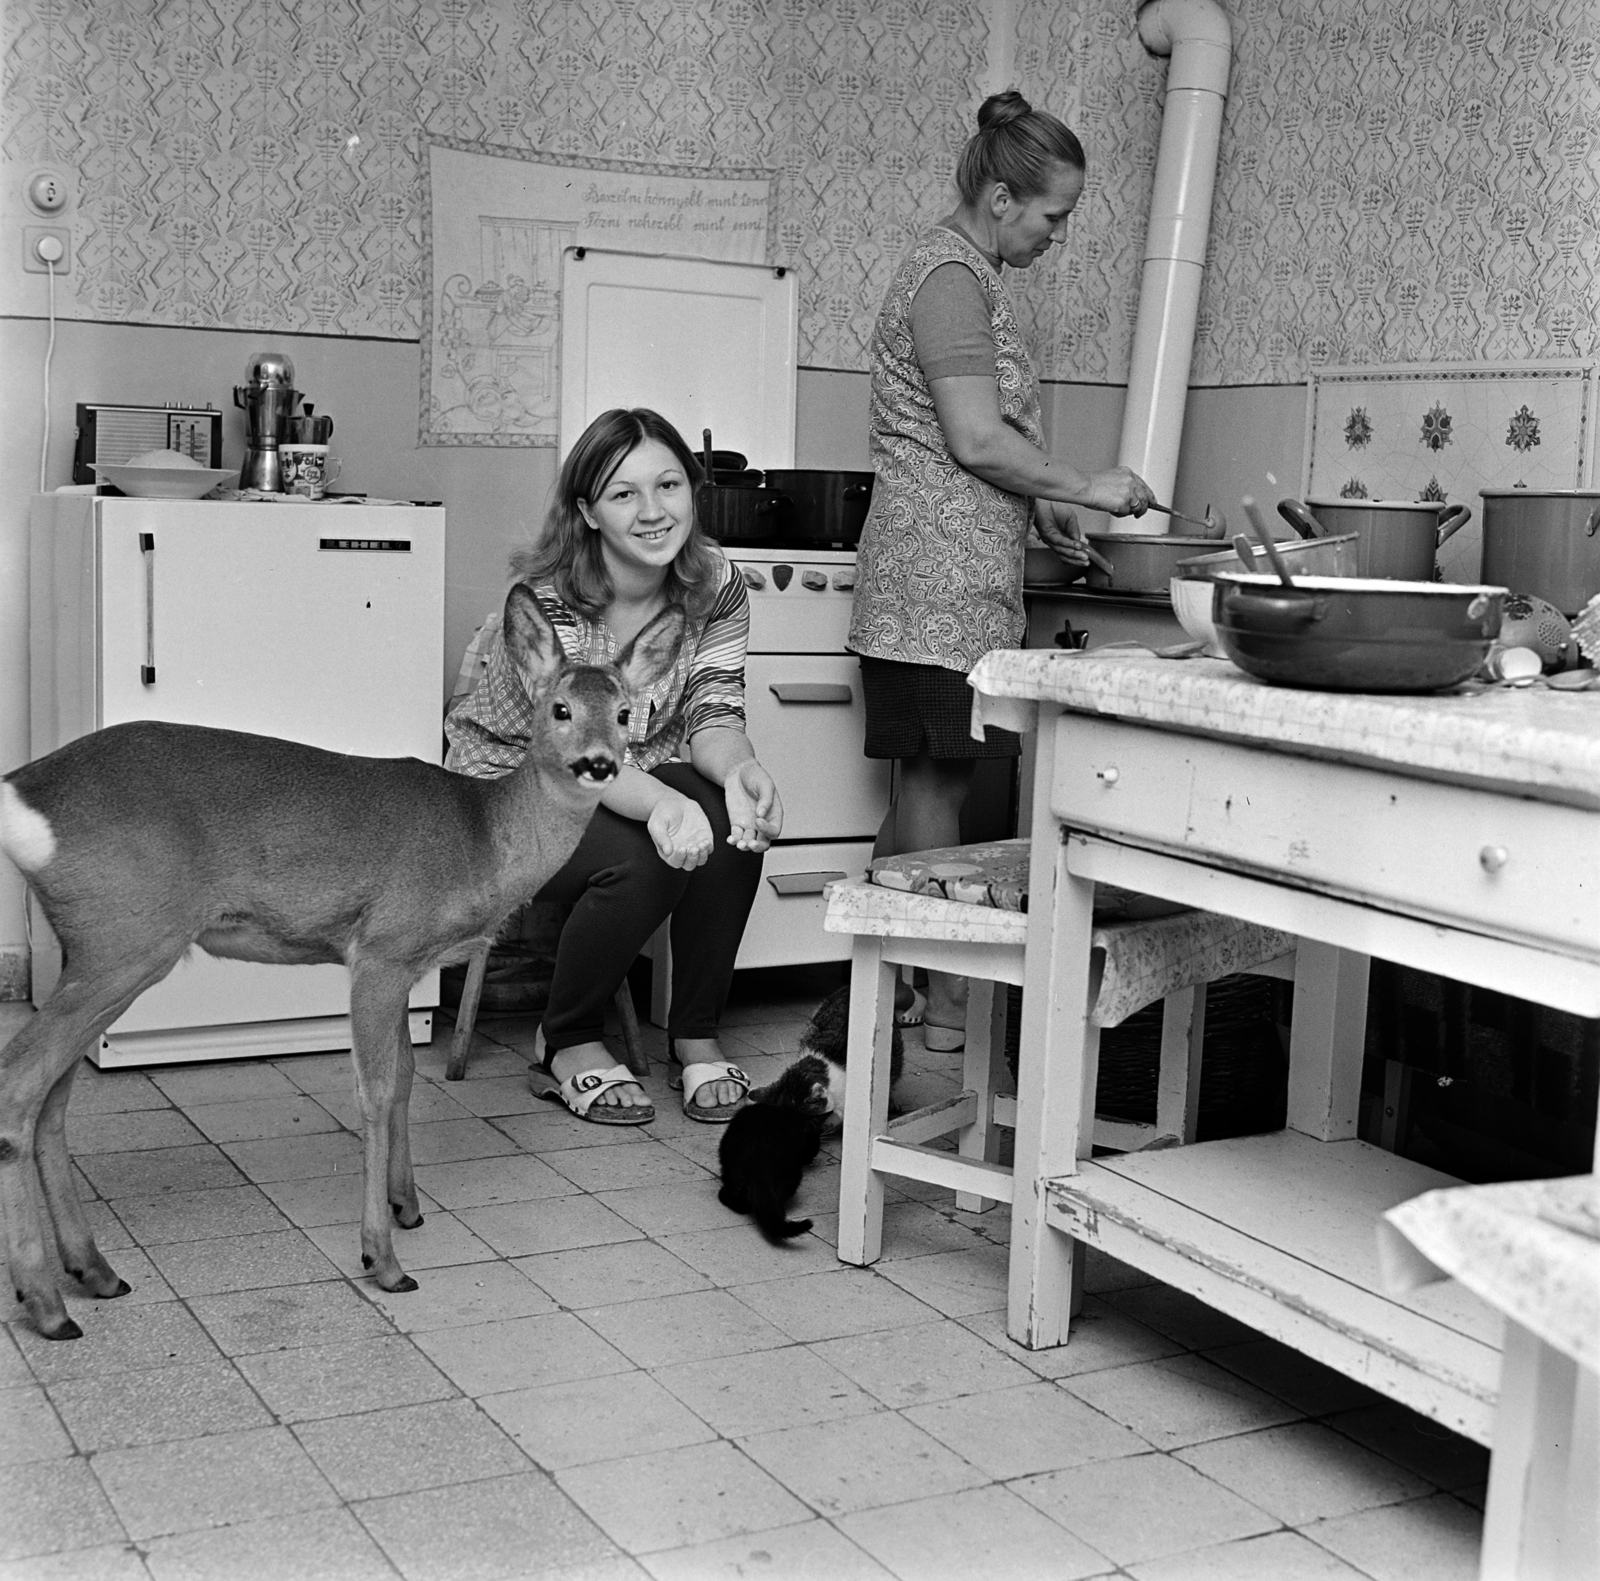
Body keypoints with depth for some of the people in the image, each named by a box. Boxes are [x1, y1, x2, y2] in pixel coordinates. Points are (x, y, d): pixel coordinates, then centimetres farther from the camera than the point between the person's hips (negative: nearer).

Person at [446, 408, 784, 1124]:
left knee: (734, 829, -26)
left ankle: (696, 1038, -7)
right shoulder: (545, 598, -26)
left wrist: (739, 771, -37)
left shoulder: (716, 587, -9)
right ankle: (568, 1044, -6)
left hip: (638, 778, 5)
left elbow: (713, 714, -11)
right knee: (639, 862, -32)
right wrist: (662, 804, -52)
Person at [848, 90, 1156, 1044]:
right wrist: (1085, 488, -8)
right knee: (938, 784, -6)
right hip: (944, 574, -10)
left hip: (962, 574, 10)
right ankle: (947, 1005, 0)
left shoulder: (967, 274, 21)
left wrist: (1040, 509, 17)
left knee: (926, 783, 10)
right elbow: (977, 439, -18)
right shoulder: (952, 276, -11)